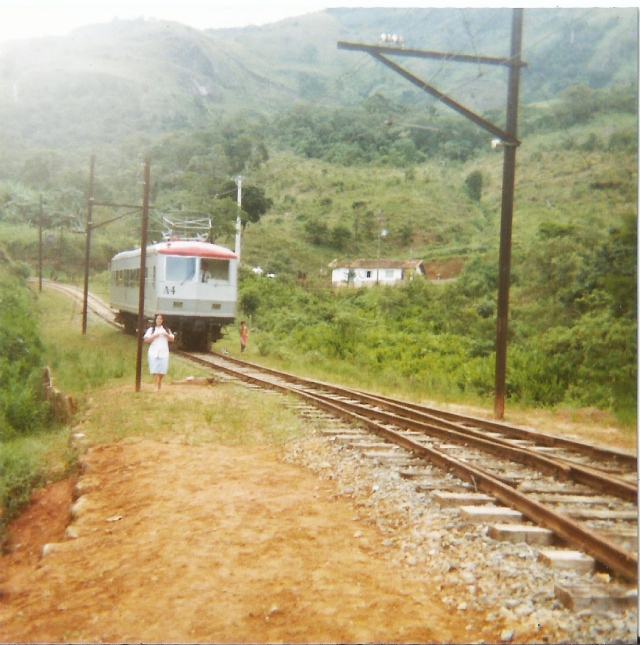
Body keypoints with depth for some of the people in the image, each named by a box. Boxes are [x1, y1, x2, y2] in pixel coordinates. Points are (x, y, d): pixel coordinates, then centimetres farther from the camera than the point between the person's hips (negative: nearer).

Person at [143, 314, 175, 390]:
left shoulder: (166, 330, 14)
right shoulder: (151, 329, 7)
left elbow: (172, 339, 9)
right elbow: (146, 340, -2)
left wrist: (166, 335, -7)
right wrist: (154, 336, -13)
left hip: (164, 352, 2)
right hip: (154, 352, -2)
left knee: (162, 369, 1)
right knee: (155, 370, -9)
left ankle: (160, 381, 26)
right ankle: (157, 385, -6)